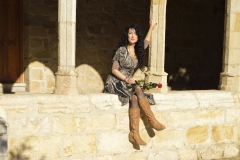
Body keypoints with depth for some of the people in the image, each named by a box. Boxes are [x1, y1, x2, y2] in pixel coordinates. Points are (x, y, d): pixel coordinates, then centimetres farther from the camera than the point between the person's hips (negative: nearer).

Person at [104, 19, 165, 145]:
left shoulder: (138, 51, 11)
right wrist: (127, 79, -19)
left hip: (127, 83, 5)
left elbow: (146, 42, 34)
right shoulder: (121, 50, -8)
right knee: (138, 90, -29)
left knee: (134, 98, -26)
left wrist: (151, 28, 39)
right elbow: (114, 70, -8)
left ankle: (134, 133, -31)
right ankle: (152, 120, -20)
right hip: (115, 82, -5)